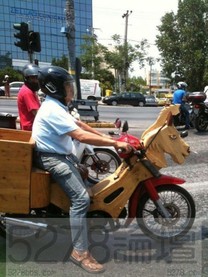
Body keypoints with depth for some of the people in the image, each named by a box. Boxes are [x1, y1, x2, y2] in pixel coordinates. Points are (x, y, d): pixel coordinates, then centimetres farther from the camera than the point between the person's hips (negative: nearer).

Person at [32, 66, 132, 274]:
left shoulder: (56, 105, 12)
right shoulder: (53, 110, -23)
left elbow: (79, 124, 14)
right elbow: (82, 136, -31)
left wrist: (108, 138, 9)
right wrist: (115, 143, -28)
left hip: (61, 154, 11)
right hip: (52, 158, -11)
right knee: (81, 198, -20)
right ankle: (80, 252, -13)